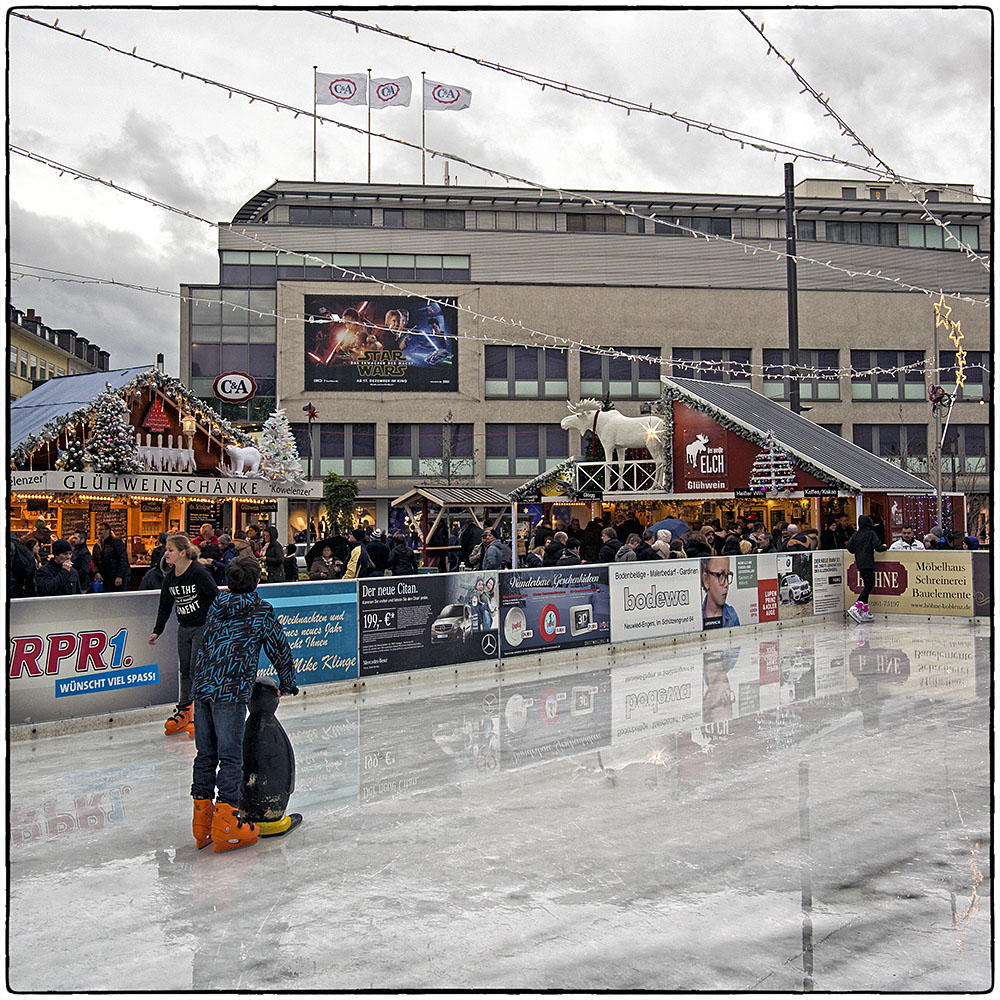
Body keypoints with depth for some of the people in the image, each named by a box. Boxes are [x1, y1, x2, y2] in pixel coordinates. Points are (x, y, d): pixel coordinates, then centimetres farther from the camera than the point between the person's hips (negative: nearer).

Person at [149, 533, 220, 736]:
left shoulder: (199, 572, -17)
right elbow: (165, 605, 14)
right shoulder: (170, 576, 4)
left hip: (204, 626, -7)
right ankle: (184, 711, 22)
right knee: (184, 669, 10)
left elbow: (217, 599, -14)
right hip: (184, 628, 7)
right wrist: (157, 631, 13)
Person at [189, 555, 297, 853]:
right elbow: (279, 649, 5)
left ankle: (202, 824, 17)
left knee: (205, 755, 12)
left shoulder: (216, 607, 16)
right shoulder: (262, 610, 0)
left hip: (202, 688, 6)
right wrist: (288, 684, 22)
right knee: (230, 758, -3)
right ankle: (226, 825, -3)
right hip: (231, 693, -6)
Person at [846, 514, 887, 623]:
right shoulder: (871, 533, -5)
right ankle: (855, 608, -22)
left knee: (866, 586, 13)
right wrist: (884, 547, 10)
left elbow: (849, 547, 3)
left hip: (859, 564, 6)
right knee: (869, 585, -8)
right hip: (868, 564, -6)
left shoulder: (855, 534, 8)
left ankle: (865, 611, 12)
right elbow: (878, 547, -11)